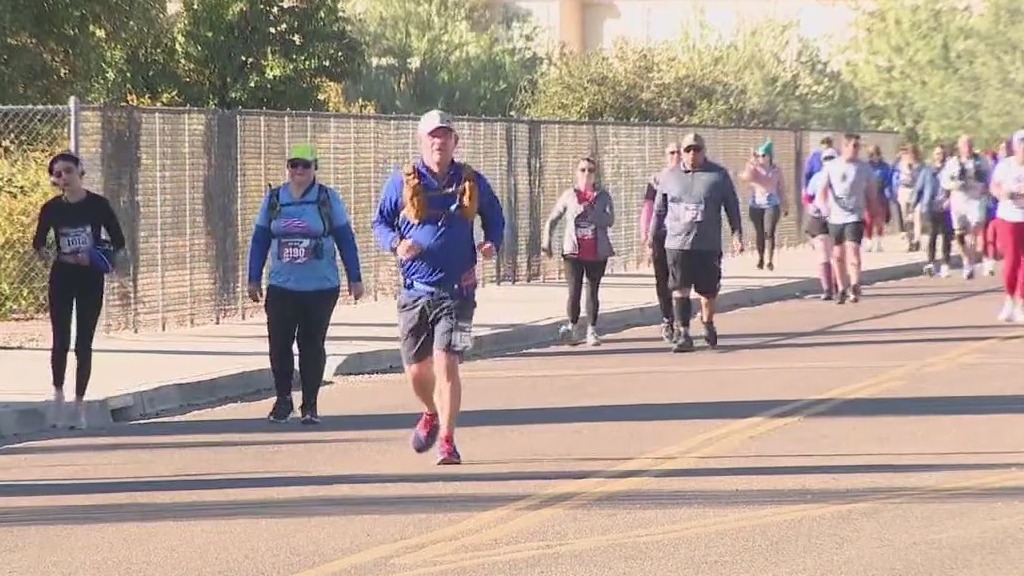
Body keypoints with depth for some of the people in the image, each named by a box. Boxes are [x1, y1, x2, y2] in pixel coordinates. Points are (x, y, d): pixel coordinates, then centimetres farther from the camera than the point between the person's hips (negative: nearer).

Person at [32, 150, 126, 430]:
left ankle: (80, 405, 8)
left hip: (90, 279, -1)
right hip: (61, 278, 1)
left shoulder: (98, 204, -4)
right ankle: (58, 396, 16)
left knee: (84, 344, 1)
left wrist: (104, 257, -16)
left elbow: (118, 241, 2)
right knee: (60, 341, -3)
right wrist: (44, 252, -13)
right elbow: (38, 241, 9)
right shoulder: (51, 208, -1)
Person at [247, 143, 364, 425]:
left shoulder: (328, 198, 1)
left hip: (321, 288, -2)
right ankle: (283, 399, 16)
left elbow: (346, 240, 4)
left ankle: (309, 404, 12)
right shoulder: (273, 199, 6)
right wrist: (254, 279, 8)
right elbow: (259, 240, 10)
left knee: (312, 344, 3)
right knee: (279, 344, -2)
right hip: (281, 287, 2)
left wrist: (355, 278, 2)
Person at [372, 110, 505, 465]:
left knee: (446, 363, -13)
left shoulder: (472, 182, 5)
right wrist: (397, 244, -12)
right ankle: (432, 414, 40)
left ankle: (447, 441, -6)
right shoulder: (403, 182, 2)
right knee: (416, 369, 7)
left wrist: (492, 243, -2)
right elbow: (380, 222, 9)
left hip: (457, 289, -1)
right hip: (415, 290, 1)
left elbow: (495, 219, 19)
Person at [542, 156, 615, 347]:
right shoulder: (569, 195, 6)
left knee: (593, 292, 7)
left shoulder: (602, 196, 4)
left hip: (597, 252, 1)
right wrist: (546, 243, 4)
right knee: (574, 291, -10)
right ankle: (572, 327, 3)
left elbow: (610, 220, -9)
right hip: (574, 251, -1)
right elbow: (552, 220, 11)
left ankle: (592, 331, 15)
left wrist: (589, 213, -20)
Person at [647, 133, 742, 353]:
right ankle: (683, 334, -7)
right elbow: (659, 209, 15)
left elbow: (732, 206, 7)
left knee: (708, 290, 7)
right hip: (677, 243, 0)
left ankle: (708, 325, 33)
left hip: (708, 244, 0)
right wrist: (651, 235, 16)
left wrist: (737, 234, 2)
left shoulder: (719, 175, 3)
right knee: (680, 289, -7)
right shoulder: (669, 177, 8)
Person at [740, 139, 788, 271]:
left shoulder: (776, 170, 4)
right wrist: (752, 162, -22)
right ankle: (760, 259, 17)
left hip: (771, 205, -1)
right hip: (756, 205, 2)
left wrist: (785, 205, 15)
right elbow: (746, 177, -18)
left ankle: (770, 261, -12)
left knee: (769, 233, -11)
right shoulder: (754, 168, 4)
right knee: (759, 233, 6)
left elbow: (781, 188, 12)